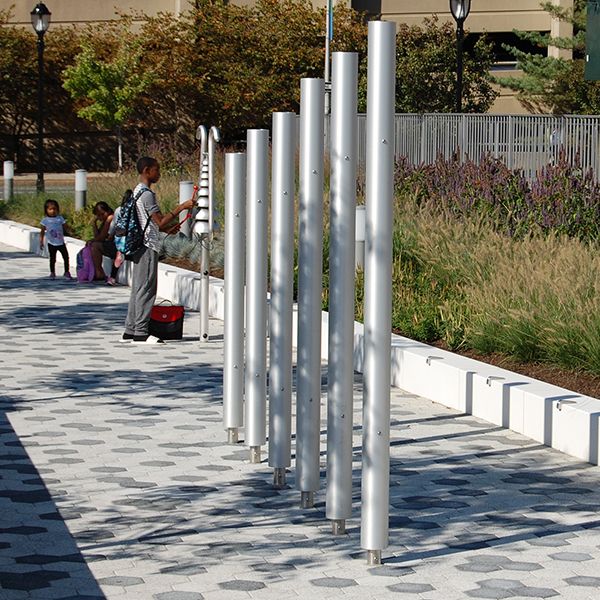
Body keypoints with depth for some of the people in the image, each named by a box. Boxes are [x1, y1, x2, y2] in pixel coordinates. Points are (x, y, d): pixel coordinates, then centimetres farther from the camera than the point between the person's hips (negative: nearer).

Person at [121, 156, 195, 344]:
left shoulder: (137, 192, 16)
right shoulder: (147, 194, -15)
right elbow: (160, 222, -18)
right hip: (148, 246, -10)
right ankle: (141, 333, -6)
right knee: (146, 288, -7)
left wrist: (167, 228, 24)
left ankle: (130, 331, 13)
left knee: (138, 288, 12)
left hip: (139, 245, 10)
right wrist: (181, 207, -16)